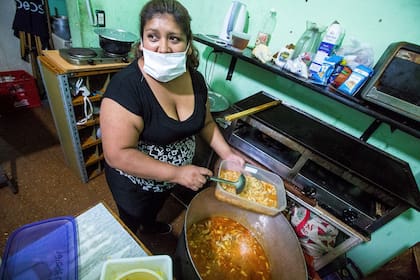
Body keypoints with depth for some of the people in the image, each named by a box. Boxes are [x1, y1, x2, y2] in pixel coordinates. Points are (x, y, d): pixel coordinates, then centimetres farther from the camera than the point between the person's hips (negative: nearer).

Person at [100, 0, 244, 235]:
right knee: (131, 225, 27)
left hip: (169, 177, 5)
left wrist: (227, 154, -10)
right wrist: (177, 174, -32)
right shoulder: (126, 86, -32)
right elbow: (117, 154, -32)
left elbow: (206, 123, 1)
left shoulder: (195, 79, -13)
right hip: (135, 184, -5)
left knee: (156, 207, 37)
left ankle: (150, 225, 70)